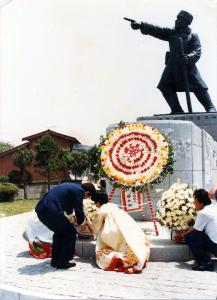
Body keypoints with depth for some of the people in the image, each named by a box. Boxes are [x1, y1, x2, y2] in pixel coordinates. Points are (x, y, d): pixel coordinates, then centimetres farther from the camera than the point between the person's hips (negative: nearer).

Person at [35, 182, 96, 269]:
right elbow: (79, 210, 1)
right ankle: (62, 262, 11)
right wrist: (81, 223, 22)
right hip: (51, 211, -10)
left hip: (41, 209, 10)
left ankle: (55, 261, 32)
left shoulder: (73, 187, 25)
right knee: (70, 233, 6)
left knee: (59, 232, 26)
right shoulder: (79, 191, -3)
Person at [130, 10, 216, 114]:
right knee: (165, 86, -5)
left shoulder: (193, 36, 3)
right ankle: (177, 110, 0)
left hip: (187, 66, -4)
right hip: (172, 66, 5)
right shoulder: (172, 33, 14)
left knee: (199, 87, -9)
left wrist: (189, 57, -31)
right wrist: (141, 26, -5)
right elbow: (156, 30, 6)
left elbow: (197, 51, -9)